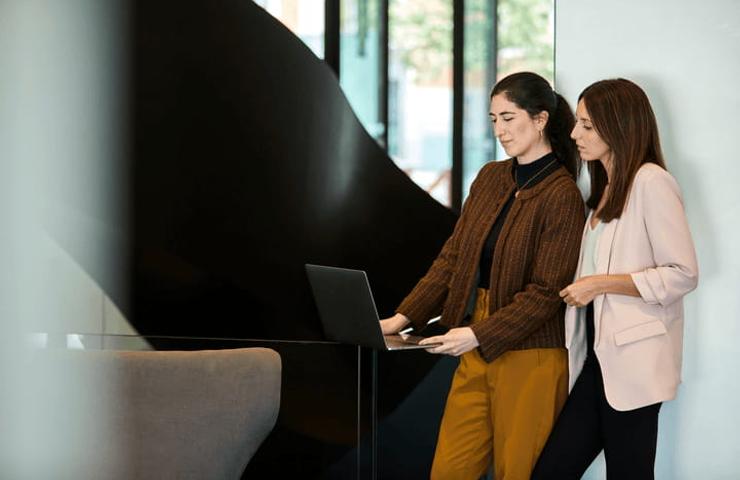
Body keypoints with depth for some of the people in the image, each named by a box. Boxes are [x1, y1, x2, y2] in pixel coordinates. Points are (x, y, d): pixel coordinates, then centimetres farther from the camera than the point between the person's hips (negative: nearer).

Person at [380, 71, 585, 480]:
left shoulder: (561, 196, -11)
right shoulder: (490, 178, 11)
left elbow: (546, 292, -15)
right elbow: (453, 255, 11)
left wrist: (478, 335, -19)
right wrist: (404, 317, 2)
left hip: (529, 357, -7)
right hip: (478, 354, 7)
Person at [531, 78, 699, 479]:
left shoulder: (650, 182, -11)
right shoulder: (605, 188, 17)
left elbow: (683, 275, -16)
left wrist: (600, 284, -14)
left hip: (632, 361, -8)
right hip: (598, 356, 8)